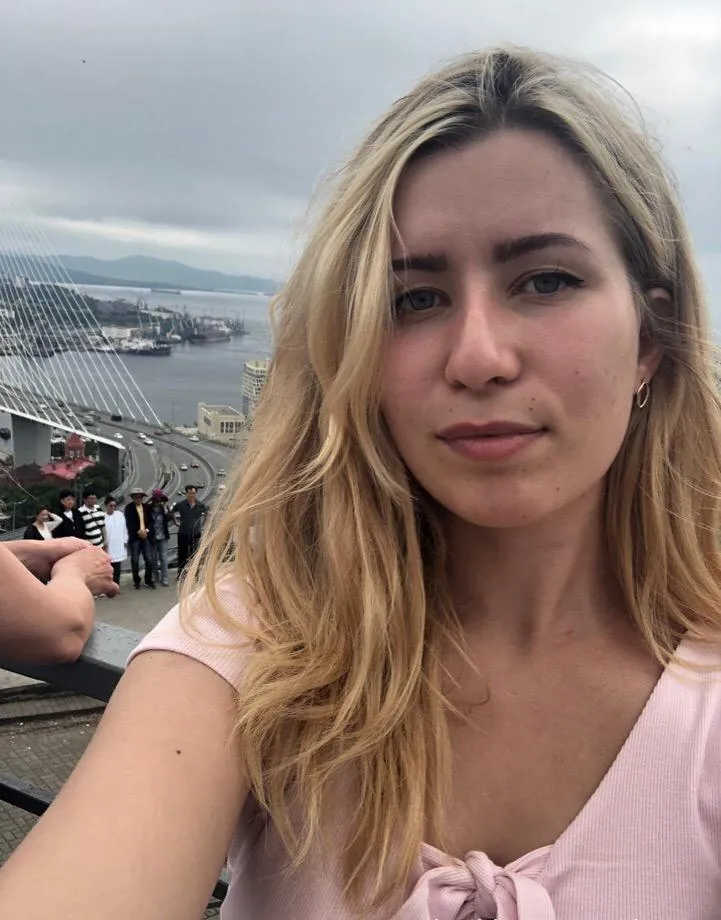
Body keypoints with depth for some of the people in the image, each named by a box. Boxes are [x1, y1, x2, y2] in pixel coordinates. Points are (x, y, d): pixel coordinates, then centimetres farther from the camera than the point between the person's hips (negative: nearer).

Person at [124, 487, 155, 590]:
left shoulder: (146, 507, 10)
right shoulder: (129, 508, -1)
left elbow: (150, 520, 9)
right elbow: (129, 523, -6)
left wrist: (146, 530, -7)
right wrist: (139, 531, -12)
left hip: (146, 536, 3)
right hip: (135, 537, -3)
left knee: (149, 560, -1)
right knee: (135, 561, 0)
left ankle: (148, 581, 12)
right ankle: (136, 581, 14)